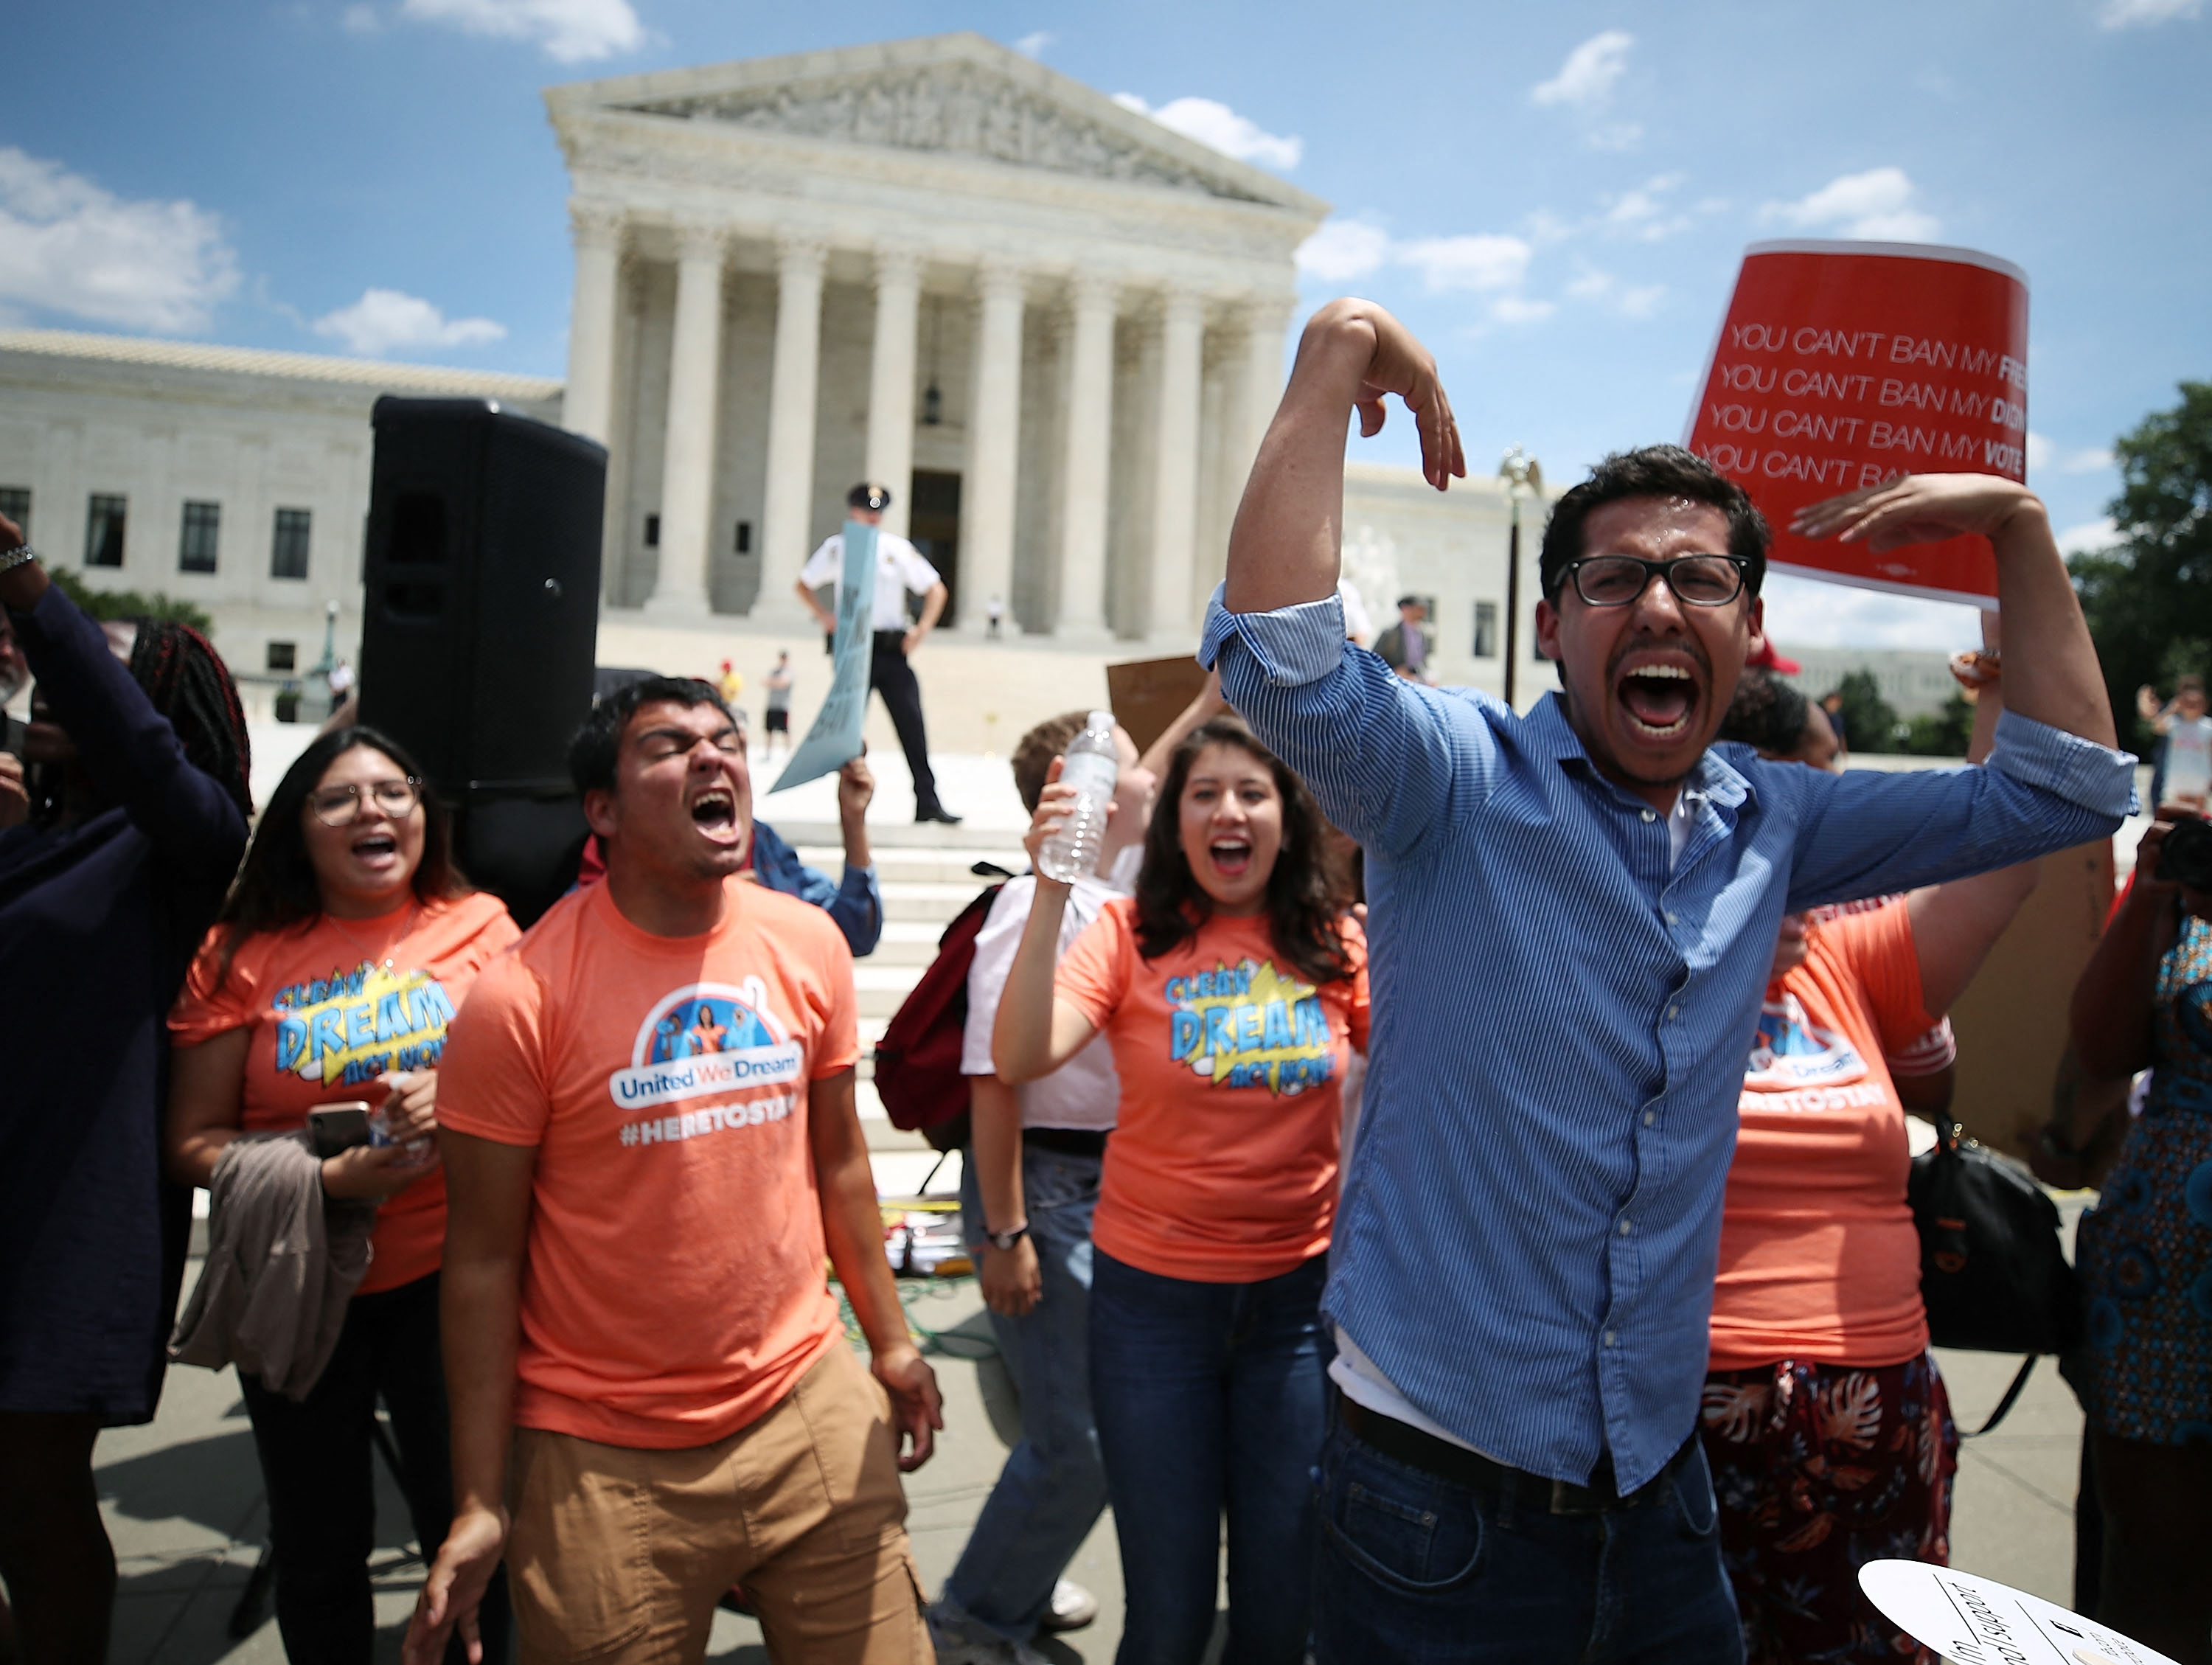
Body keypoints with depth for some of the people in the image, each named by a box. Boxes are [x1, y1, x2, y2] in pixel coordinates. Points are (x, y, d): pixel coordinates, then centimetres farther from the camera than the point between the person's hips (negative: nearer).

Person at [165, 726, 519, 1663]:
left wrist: (458, 1093, -18)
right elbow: (194, 1144, -3)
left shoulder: (481, 927, -3)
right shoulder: (242, 955, -2)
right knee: (318, 1549, 16)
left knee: (467, 1531, 6)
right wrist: (331, 1174, -19)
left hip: (448, 1277, -1)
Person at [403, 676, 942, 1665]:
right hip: (605, 1461, -3)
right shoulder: (520, 1000, -14)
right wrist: (479, 1504, -7)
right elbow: (483, 1259, -9)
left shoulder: (809, 945, -2)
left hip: (811, 1407, 4)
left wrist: (890, 1340, 12)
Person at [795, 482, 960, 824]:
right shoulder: (836, 548, 6)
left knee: (912, 724, -6)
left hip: (892, 649, 0)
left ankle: (927, 802, -4)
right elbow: (804, 584, 18)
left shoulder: (899, 549, 5)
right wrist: (823, 615, 1)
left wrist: (923, 628, -6)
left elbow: (936, 589, 7)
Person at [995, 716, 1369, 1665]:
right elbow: (1019, 1060, -24)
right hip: (1155, 1295, -2)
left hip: (1298, 1293, 2)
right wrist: (1050, 891, -30)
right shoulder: (1133, 935, -10)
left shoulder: (1335, 946, -3)